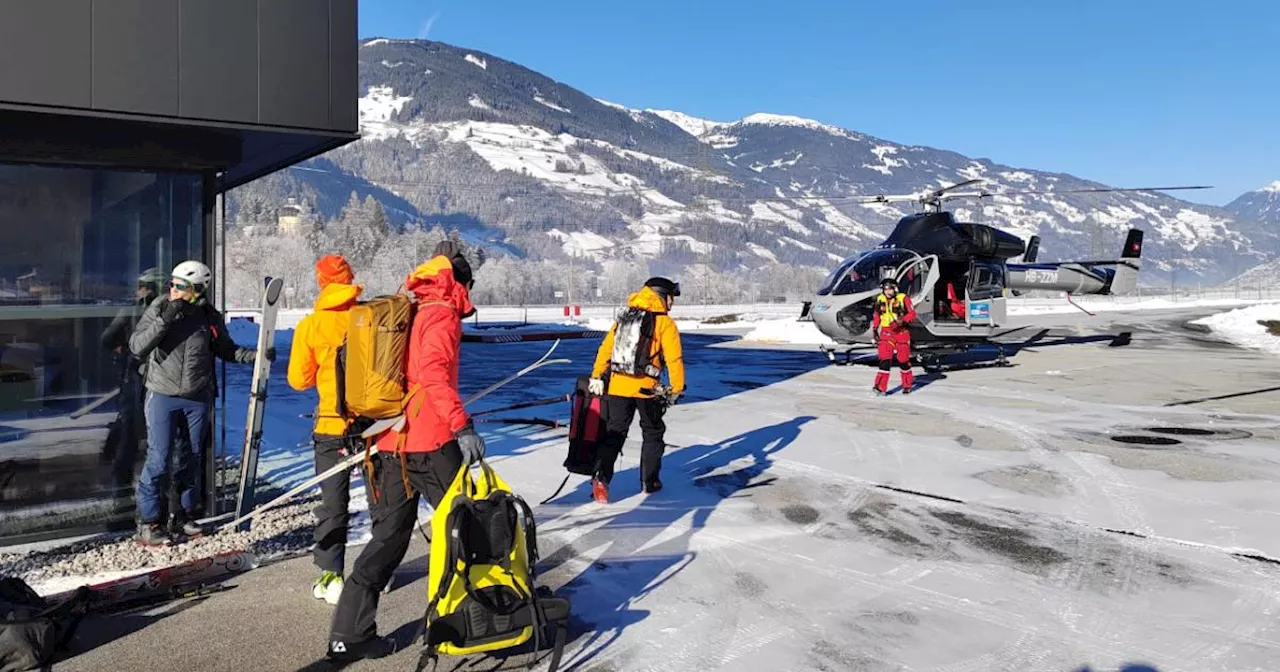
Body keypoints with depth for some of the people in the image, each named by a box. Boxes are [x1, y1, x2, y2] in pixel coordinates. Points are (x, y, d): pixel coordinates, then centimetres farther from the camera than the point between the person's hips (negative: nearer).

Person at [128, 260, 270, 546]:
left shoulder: (210, 317, -3)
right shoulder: (158, 308, -8)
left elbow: (226, 349, 10)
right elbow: (136, 346, -12)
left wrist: (256, 355, -5)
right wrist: (163, 320, -23)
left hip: (198, 397, 3)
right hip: (162, 395, -2)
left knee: (191, 458, 12)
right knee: (158, 459, -5)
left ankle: (185, 513, 28)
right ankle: (148, 522, 7)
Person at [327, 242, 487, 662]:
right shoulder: (441, 315, -6)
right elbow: (432, 373, -22)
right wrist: (462, 425, -26)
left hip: (388, 443, 8)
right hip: (429, 443, -8)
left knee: (389, 534, 13)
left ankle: (349, 634, 11)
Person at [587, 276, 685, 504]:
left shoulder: (624, 318, 12)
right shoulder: (664, 323, -4)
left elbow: (605, 349, 7)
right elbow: (674, 358, -9)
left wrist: (596, 378, 9)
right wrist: (677, 389, -1)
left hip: (617, 385, 4)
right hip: (645, 388, -3)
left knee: (614, 433, 8)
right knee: (653, 433, 17)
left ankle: (601, 478, -8)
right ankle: (649, 481, 21)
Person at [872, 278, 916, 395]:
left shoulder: (903, 298, -9)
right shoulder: (880, 299, 4)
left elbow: (912, 313, -10)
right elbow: (876, 315, 16)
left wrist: (902, 320, -25)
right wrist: (875, 329, 11)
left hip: (901, 332, -2)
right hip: (886, 332, 2)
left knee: (903, 359, 5)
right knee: (885, 359, -9)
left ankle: (907, 385, 23)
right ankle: (881, 387, -13)